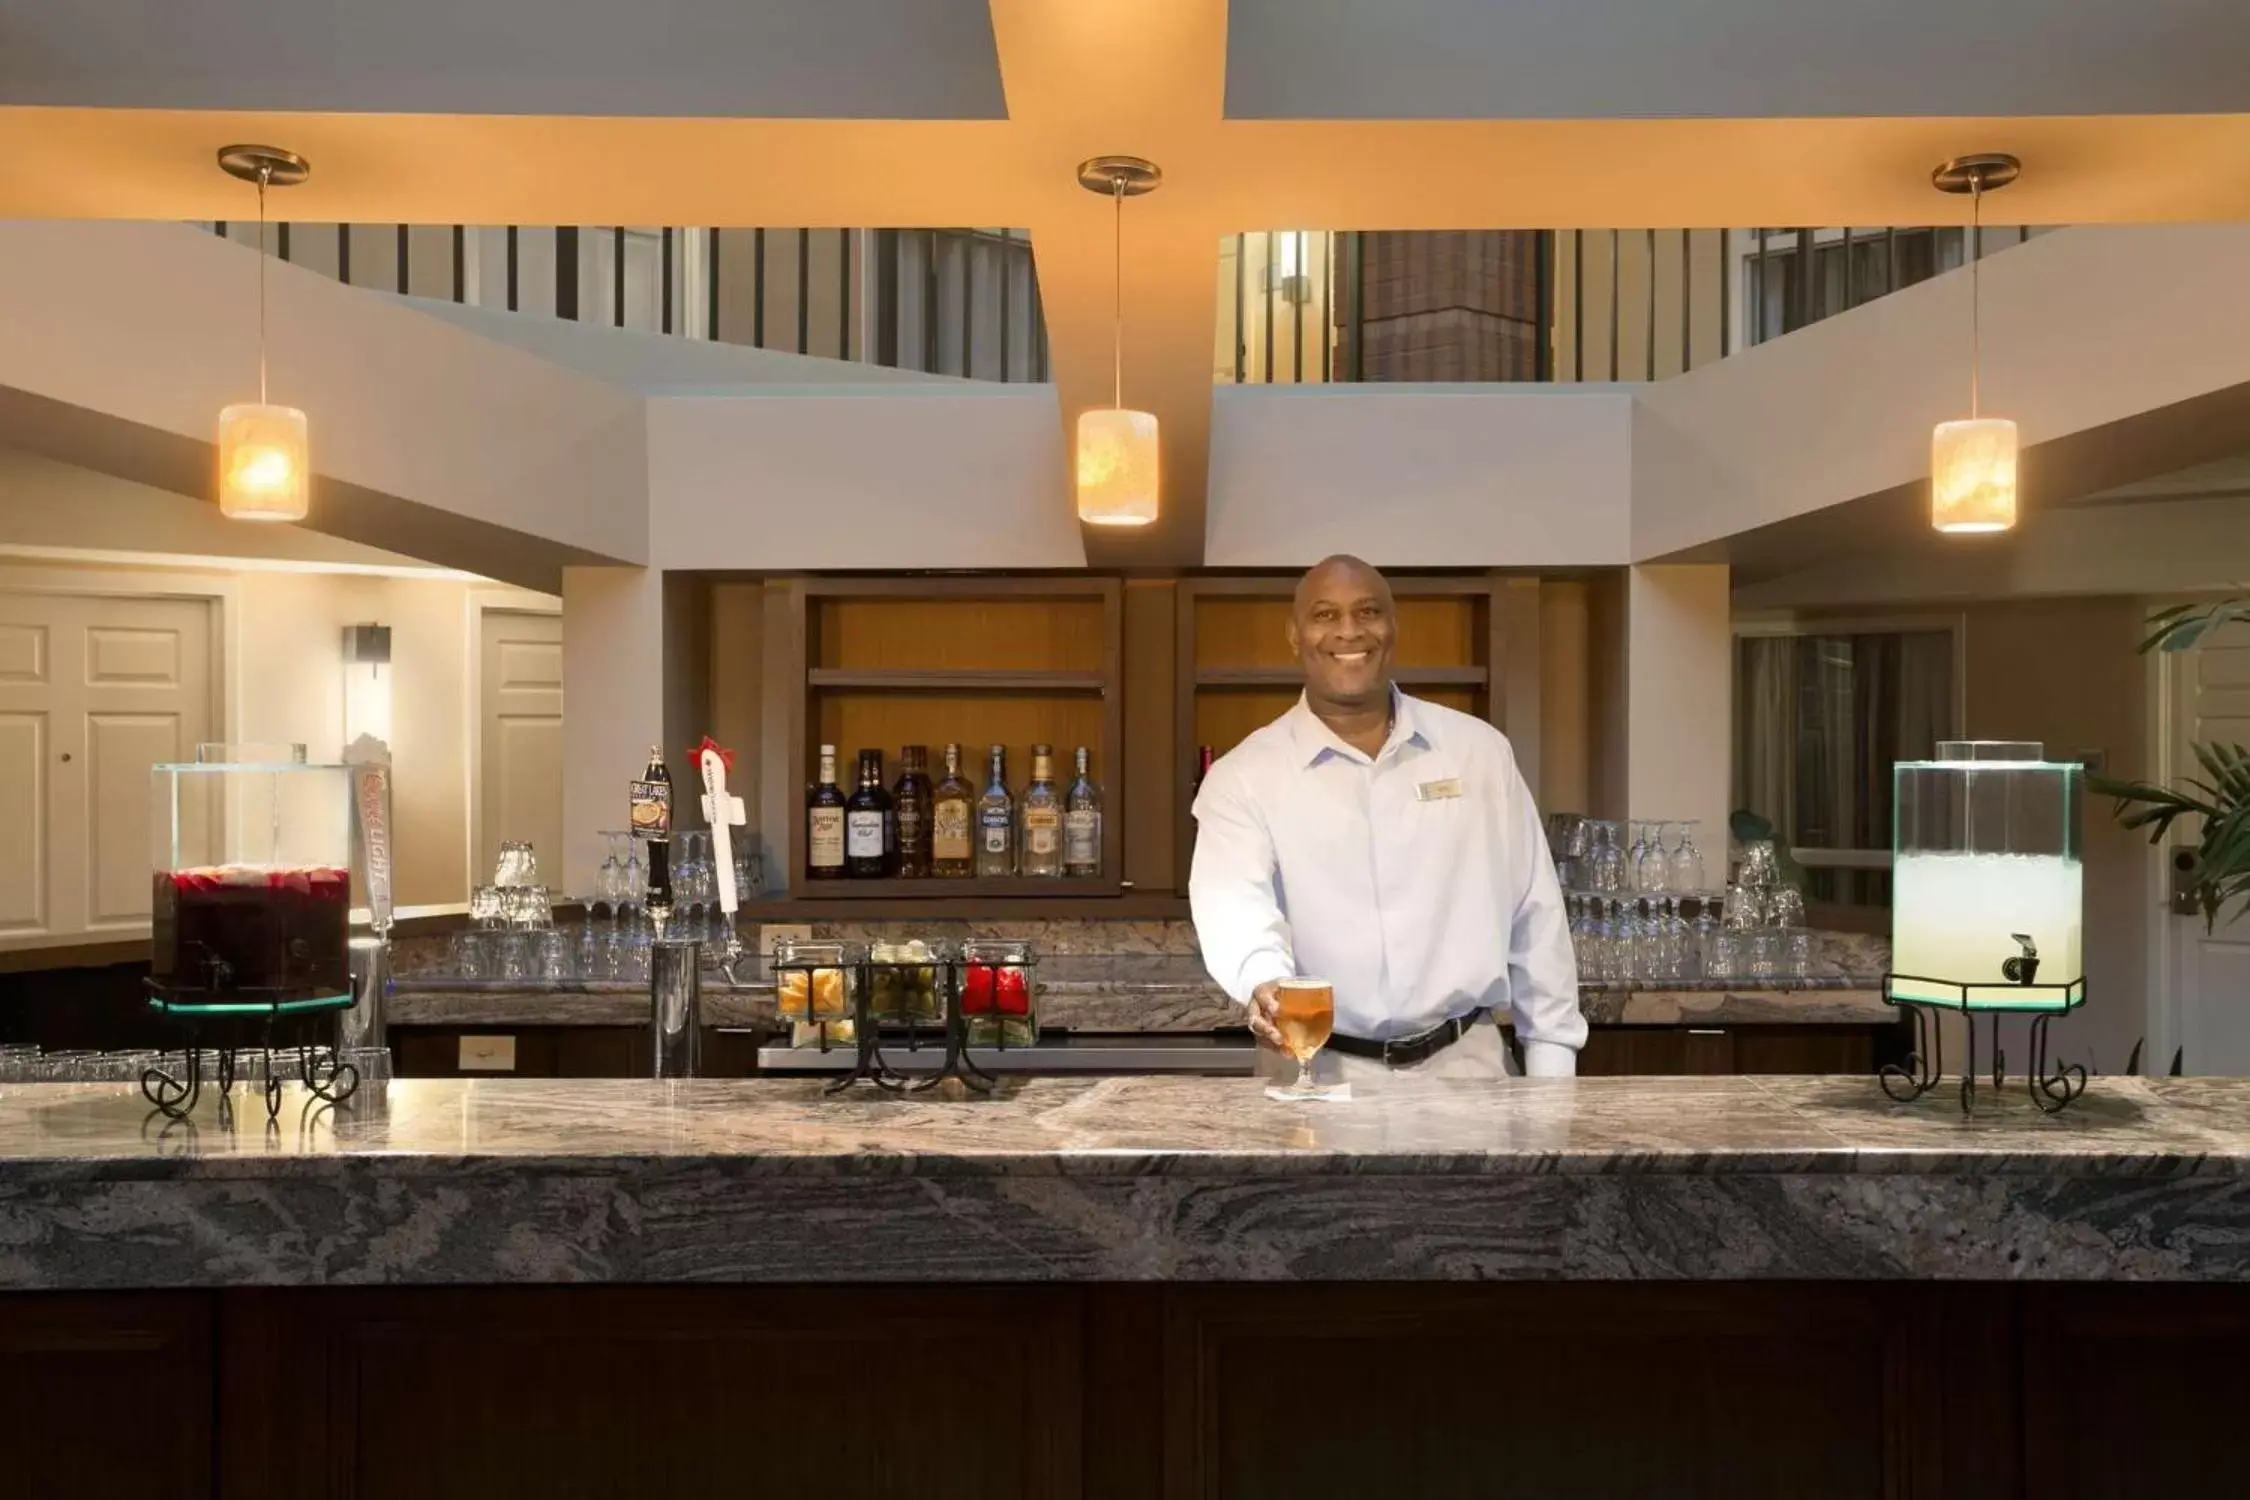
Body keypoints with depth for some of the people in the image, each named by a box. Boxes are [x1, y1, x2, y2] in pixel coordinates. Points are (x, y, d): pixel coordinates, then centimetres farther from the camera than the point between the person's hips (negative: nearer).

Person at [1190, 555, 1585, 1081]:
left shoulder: (1479, 750, 7)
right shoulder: (1244, 777, -2)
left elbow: (1534, 918, 10)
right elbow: (1233, 901, -19)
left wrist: (1552, 1065, 7)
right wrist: (1266, 984, -40)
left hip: (1466, 1061, 2)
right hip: (1323, 1071, -2)